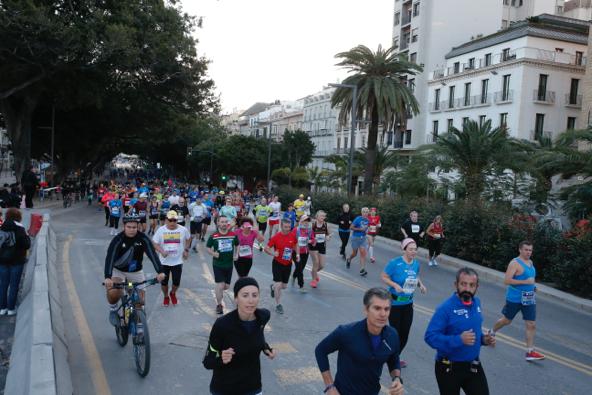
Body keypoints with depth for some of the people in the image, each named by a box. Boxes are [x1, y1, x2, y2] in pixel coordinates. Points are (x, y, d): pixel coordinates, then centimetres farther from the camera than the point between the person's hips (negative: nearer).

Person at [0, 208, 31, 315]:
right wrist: (27, 236, 2)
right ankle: (11, 308, 10)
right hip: (16, 261, -4)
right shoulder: (19, 229, -14)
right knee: (14, 285, 6)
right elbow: (27, 245, -13)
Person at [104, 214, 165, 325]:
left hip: (136, 272, 2)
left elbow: (152, 254, -24)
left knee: (140, 298, -3)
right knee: (113, 293, -27)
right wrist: (107, 277, -45)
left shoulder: (143, 238, -16)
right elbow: (109, 258, -31)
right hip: (118, 271, -2)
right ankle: (113, 311, 4)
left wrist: (160, 272, -38)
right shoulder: (118, 239, -22)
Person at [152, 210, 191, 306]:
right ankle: (166, 297, 36)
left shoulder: (183, 229, -6)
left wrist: (186, 250, 5)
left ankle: (173, 293, 36)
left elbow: (188, 239, 13)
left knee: (176, 282, 2)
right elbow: (154, 243, -4)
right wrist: (161, 251, -20)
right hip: (164, 261, 0)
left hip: (177, 261, 0)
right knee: (164, 282, 8)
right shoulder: (161, 230, -8)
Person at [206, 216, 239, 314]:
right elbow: (208, 247, 2)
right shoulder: (213, 236, -8)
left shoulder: (233, 235, -2)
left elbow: (237, 245, 16)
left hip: (229, 264, 3)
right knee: (220, 285, -7)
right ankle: (219, 305, 12)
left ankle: (218, 292, 46)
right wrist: (213, 253, -16)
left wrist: (236, 254, 2)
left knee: (227, 286, 11)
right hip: (218, 264, -3)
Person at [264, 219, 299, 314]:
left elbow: (296, 246, 14)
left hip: (288, 264, 4)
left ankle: (273, 287, 47)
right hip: (277, 264, -4)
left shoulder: (292, 236, -5)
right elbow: (266, 248, -9)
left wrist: (297, 254, -1)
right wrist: (273, 253, -27)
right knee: (278, 285, -9)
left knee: (284, 286, 13)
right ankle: (278, 305, 10)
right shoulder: (276, 237, -15)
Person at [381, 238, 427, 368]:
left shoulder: (416, 264, -2)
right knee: (395, 333, 4)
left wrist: (421, 284, -5)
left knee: (404, 334, 13)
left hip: (408, 303, 6)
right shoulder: (395, 263, -19)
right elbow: (384, 277, -14)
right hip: (395, 303, -6)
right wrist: (395, 285, -29)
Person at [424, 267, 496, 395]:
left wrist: (483, 339, -3)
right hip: (449, 368, -6)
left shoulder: (476, 303, 0)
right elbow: (430, 337, -27)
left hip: (473, 365, 6)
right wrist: (459, 340, -35)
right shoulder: (445, 308, -23)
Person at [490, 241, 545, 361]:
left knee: (532, 325, 0)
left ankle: (530, 352, 5)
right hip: (514, 298, -6)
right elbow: (506, 280, -24)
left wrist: (533, 286, 11)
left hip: (529, 299, 6)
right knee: (506, 320, 10)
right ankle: (492, 333, 36)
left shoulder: (530, 263, 10)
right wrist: (525, 282, -27)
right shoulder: (515, 263, -16)